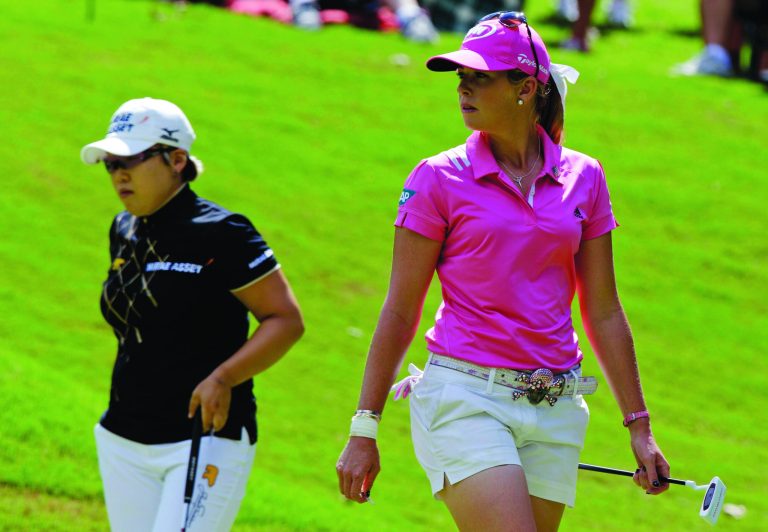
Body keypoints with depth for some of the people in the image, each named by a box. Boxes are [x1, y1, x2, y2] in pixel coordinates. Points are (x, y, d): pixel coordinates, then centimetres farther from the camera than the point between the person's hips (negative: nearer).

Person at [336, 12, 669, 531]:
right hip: (465, 398, -4)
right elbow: (400, 313, 1)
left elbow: (604, 312, 11)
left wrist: (639, 426, 10)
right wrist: (364, 429, -1)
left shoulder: (583, 177, 7)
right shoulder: (439, 178, -2)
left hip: (554, 410, 4)